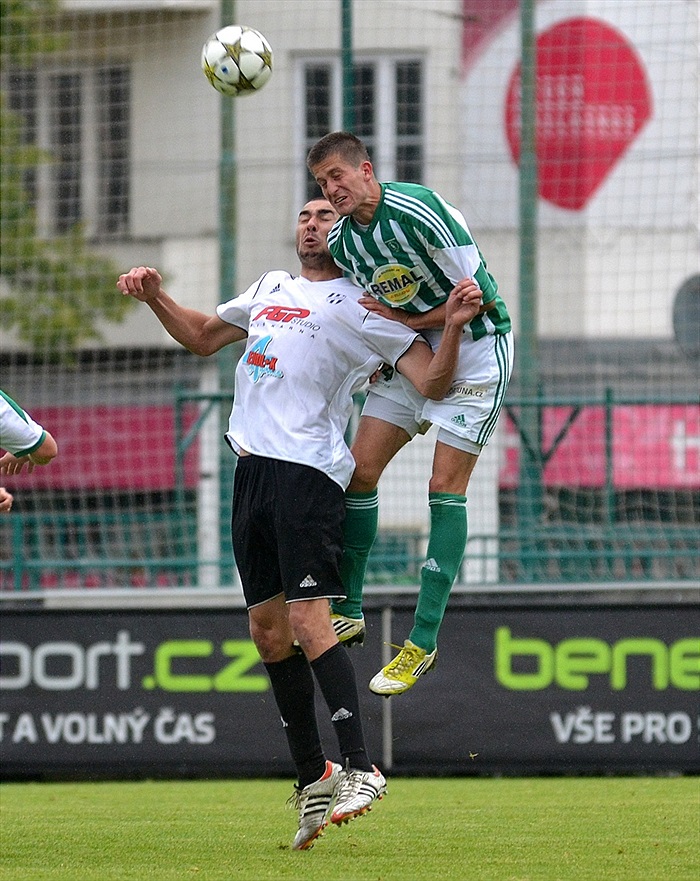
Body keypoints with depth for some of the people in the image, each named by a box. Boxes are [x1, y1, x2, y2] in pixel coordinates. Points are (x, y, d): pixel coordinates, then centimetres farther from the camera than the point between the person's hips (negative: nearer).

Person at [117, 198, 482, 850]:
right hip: (253, 469, 7)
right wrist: (155, 296, 24)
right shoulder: (269, 290, 24)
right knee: (268, 629, 6)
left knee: (308, 620, -18)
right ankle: (312, 778, 12)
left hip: (307, 470, -7)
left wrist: (453, 327, -18)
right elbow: (202, 336, 39)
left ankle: (360, 769, -19)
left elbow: (431, 383, -1)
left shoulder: (360, 307, 4)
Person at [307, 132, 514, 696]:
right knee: (360, 470, 1)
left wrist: (409, 322, -17)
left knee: (446, 487, -11)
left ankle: (424, 643, -9)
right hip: (413, 353, 8)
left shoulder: (418, 211, -24)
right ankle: (349, 612, 12)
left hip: (476, 348, -8)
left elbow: (476, 296, -20)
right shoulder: (342, 241, 0)